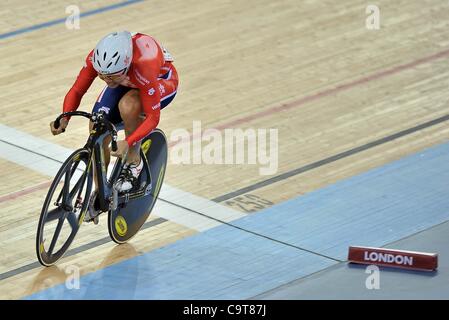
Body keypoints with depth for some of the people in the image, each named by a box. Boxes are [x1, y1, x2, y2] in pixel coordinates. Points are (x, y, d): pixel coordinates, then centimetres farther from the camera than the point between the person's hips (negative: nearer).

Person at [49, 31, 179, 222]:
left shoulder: (143, 67, -42)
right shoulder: (96, 59, -31)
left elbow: (152, 117, -36)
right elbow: (77, 91, -17)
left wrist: (128, 143, -49)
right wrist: (64, 119, -36)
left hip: (161, 81, -5)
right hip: (127, 81, 5)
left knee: (127, 106, -37)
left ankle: (133, 162, -11)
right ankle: (101, 193, 12)